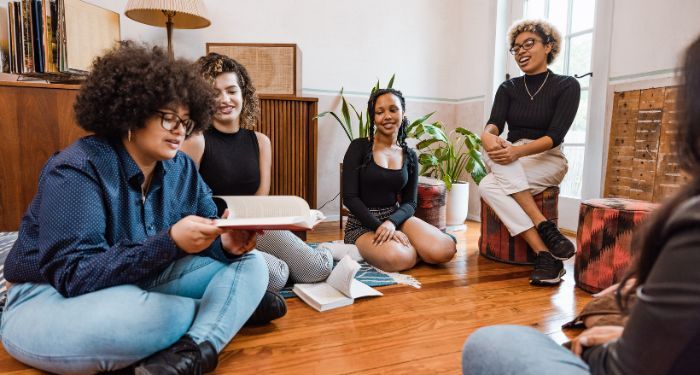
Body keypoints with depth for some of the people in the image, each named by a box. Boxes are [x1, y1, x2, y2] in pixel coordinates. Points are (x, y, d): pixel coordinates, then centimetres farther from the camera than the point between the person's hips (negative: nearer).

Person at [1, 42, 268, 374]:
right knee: (136, 314, -41)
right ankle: (235, 306, -13)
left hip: (142, 286, 6)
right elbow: (74, 276, -27)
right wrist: (169, 243, -38)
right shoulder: (76, 170, -20)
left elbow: (207, 231, 0)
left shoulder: (181, 168, -1)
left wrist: (226, 243, -26)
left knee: (250, 263, -9)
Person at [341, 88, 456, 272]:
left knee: (445, 250, -22)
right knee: (399, 258, -34)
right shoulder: (359, 147, -5)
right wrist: (380, 227, -21)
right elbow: (350, 197, -10)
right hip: (364, 223, -4)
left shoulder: (409, 156, 8)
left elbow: (409, 203, 3)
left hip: (396, 217, 4)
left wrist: (391, 222, -19)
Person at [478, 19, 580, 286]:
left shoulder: (567, 86, -2)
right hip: (510, 165, 4)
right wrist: (488, 136, -36)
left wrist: (518, 151, -34)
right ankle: (545, 227, -33)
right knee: (491, 170, -33)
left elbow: (554, 136, -15)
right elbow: (494, 123, -10)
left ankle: (546, 255, -29)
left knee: (489, 185, -33)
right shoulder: (508, 88, 9)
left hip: (547, 161, -4)